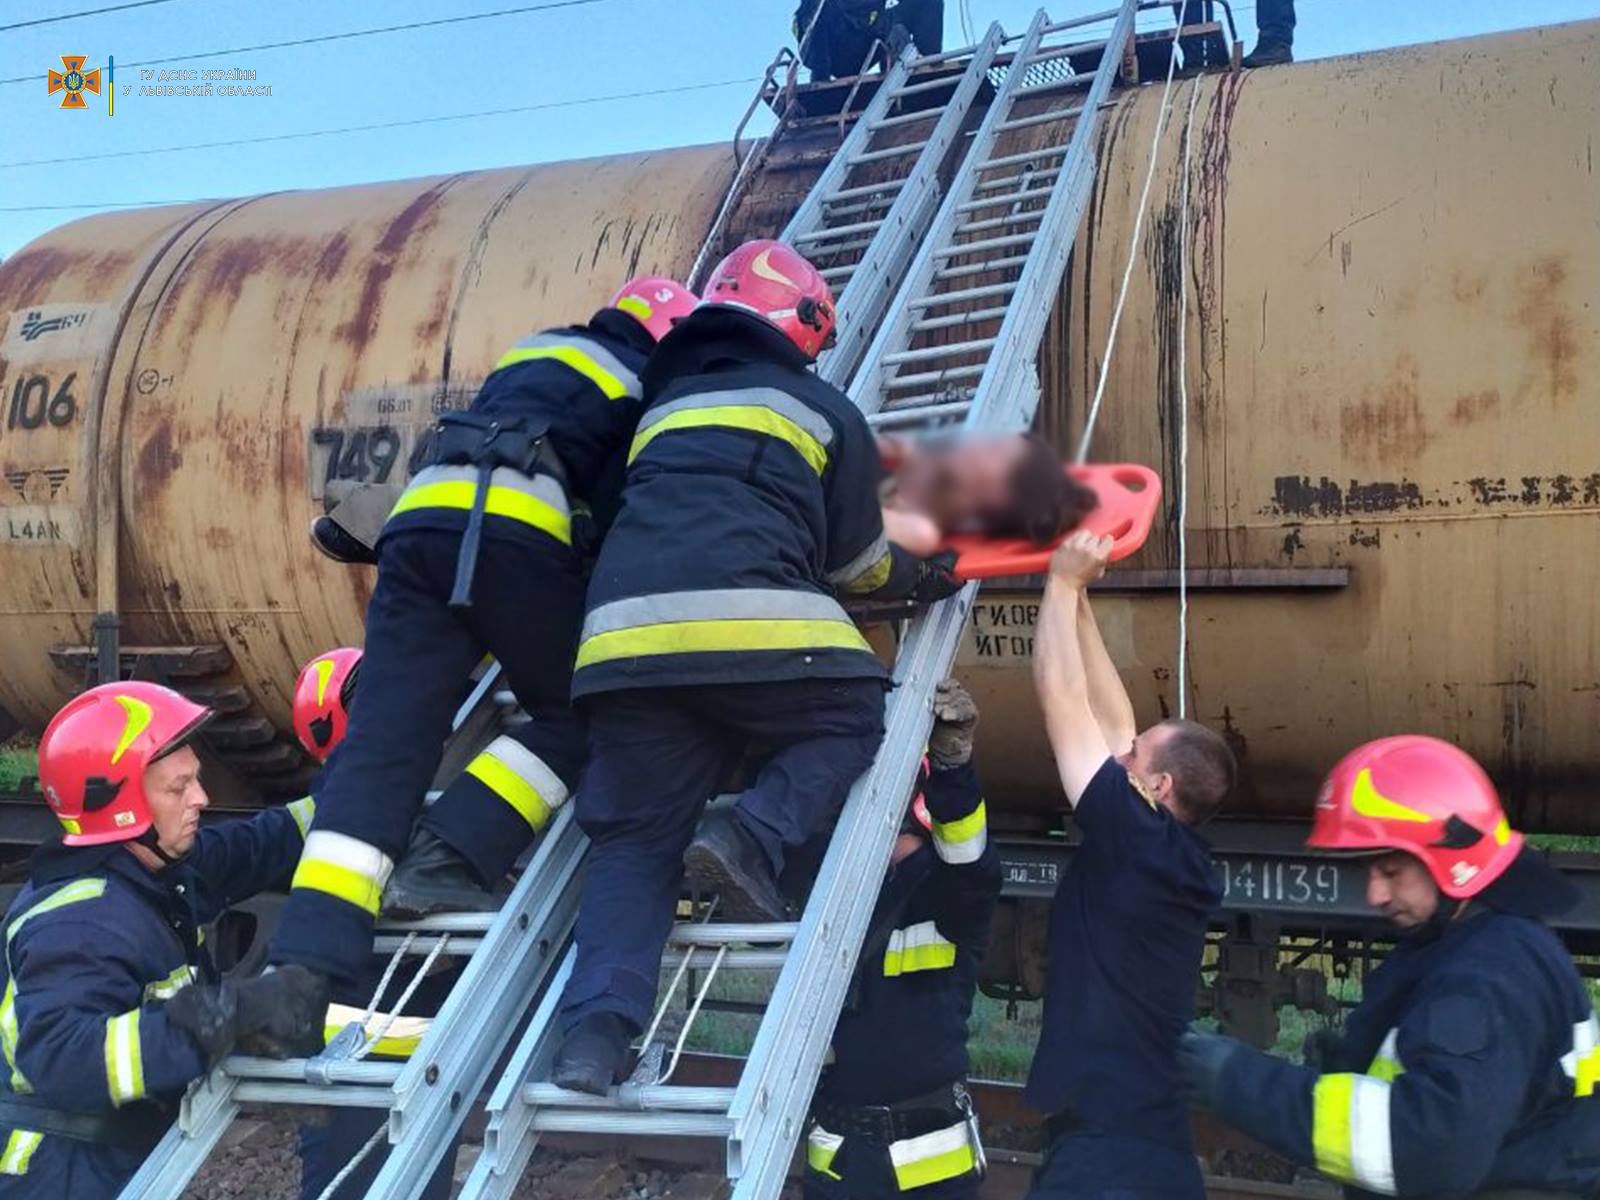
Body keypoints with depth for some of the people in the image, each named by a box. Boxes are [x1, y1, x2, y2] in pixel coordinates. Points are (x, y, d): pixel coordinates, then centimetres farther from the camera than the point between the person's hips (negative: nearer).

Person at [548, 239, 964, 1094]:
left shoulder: (664, 405, 33)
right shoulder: (823, 409, 20)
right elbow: (857, 559, 22)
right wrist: (925, 579, 43)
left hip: (623, 629, 4)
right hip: (748, 618, -4)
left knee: (633, 840, 9)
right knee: (850, 721, 20)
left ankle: (597, 1026, -11)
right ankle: (754, 838, -7)